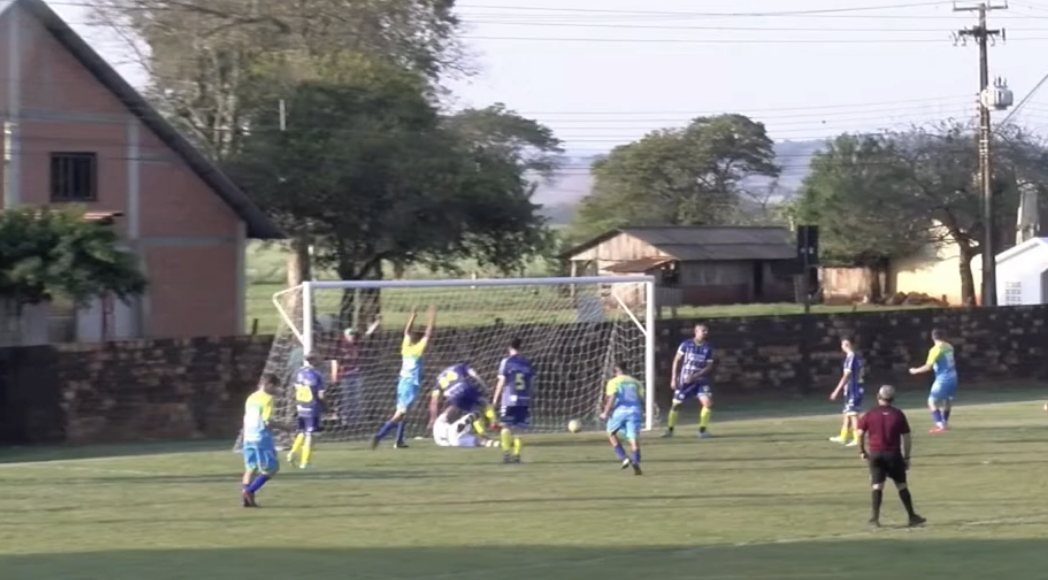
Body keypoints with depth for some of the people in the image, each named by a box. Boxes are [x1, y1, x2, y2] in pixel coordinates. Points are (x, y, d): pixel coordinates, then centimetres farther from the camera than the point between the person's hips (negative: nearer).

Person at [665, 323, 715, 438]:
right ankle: (669, 430, 19)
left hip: (700, 380, 1)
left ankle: (702, 430, -4)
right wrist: (674, 378, -6)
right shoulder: (686, 344, -7)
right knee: (676, 404, 3)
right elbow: (677, 361, -2)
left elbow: (709, 366, -5)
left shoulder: (708, 348, -3)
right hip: (685, 381, -1)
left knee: (708, 403, -15)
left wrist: (695, 376, -17)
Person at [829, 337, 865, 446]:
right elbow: (862, 373, 16)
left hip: (852, 389, -9)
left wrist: (836, 391, -19)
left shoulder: (850, 358, -17)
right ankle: (843, 436, 26)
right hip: (858, 388, 9)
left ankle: (857, 439, -5)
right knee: (848, 413, 17)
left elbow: (846, 376, -20)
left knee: (853, 414, -5)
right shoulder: (858, 357, 9)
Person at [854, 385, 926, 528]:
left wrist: (862, 451, 6)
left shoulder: (870, 414, 0)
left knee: (877, 486, 4)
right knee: (901, 485, 7)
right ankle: (912, 517, 11)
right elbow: (906, 438, 0)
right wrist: (906, 457, 6)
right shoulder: (898, 414, 0)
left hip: (875, 454, 0)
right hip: (894, 454, 0)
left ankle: (875, 518, -3)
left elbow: (859, 433, -6)